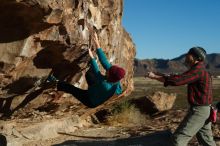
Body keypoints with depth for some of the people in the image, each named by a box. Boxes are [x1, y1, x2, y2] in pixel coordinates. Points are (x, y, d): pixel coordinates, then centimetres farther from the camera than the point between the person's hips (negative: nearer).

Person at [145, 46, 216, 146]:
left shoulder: (198, 70, -20)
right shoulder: (198, 70, 13)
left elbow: (177, 80, -26)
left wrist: (154, 77, -19)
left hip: (198, 111, -10)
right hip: (203, 110, 10)